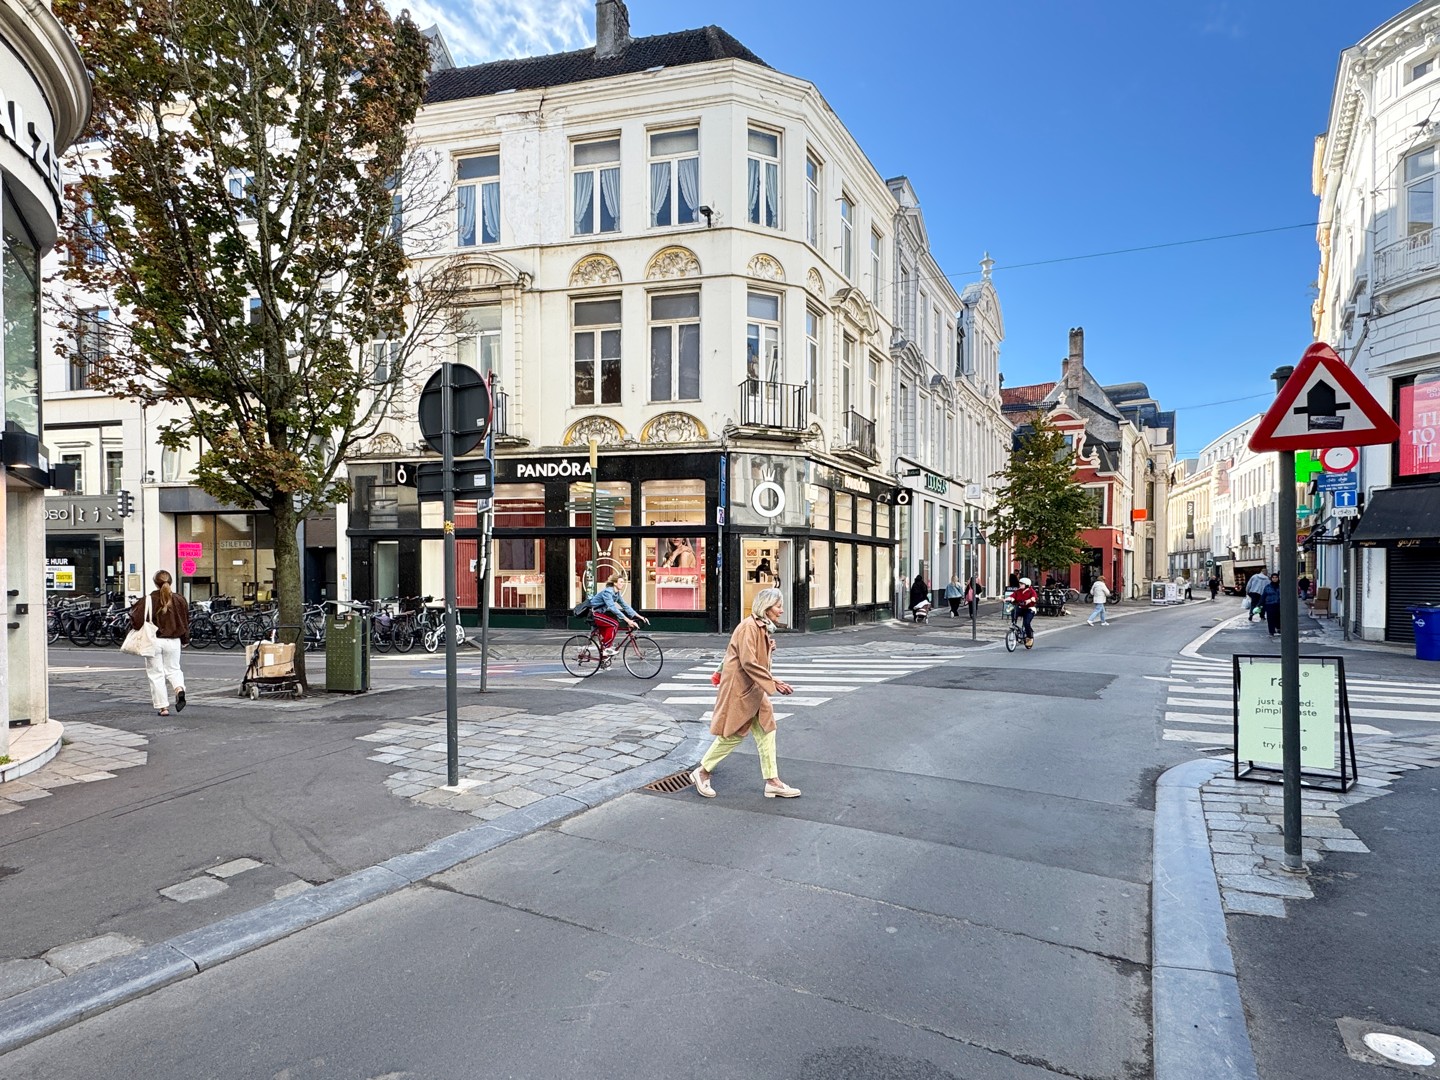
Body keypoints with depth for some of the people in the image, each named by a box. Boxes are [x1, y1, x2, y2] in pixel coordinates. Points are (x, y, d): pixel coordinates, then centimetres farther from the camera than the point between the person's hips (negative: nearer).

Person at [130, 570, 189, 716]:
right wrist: (185, 640, 16)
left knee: (156, 674, 7)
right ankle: (180, 689, -12)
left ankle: (163, 707, 7)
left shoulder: (147, 600, -11)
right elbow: (185, 623, 4)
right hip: (173, 642, 2)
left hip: (153, 642, -2)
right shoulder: (179, 600, -3)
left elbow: (137, 621, -13)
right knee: (173, 669, 18)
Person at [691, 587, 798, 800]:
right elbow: (748, 662, -26)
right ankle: (702, 772, 17)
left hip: (753, 690, 9)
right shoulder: (749, 627, -20)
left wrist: (773, 681, 4)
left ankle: (773, 782, 13)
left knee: (766, 731, 8)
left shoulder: (764, 629, 10)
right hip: (738, 689, -9)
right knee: (733, 734, 0)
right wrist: (774, 683, -24)